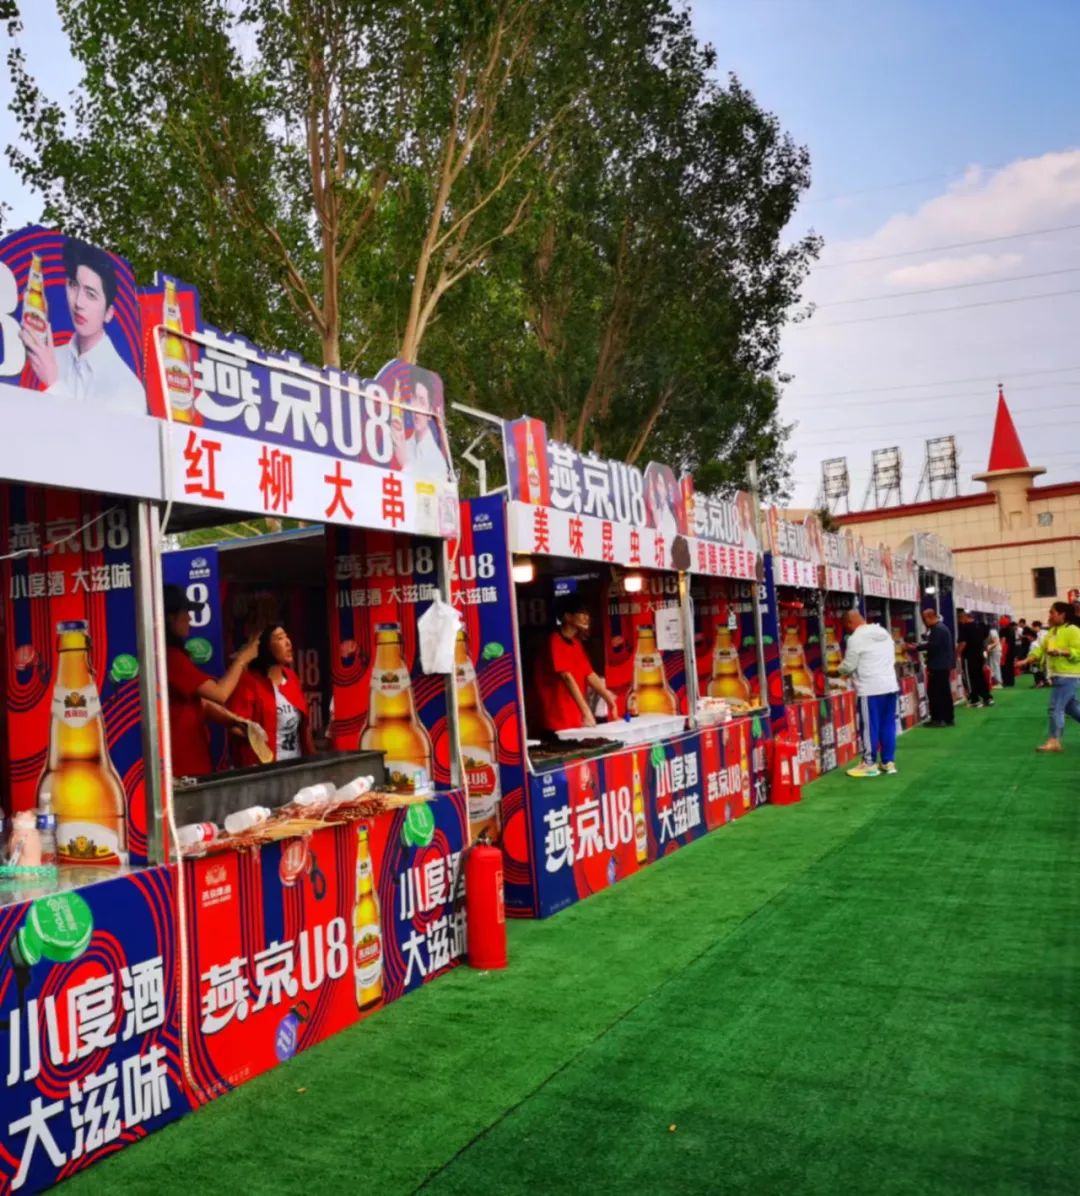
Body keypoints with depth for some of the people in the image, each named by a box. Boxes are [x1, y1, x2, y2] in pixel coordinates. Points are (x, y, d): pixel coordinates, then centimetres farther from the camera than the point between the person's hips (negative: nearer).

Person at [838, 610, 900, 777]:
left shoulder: (856, 638, -10)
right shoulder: (884, 633, 14)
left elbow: (848, 666, -6)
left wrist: (839, 669, 14)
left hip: (870, 688, -7)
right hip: (890, 685, 8)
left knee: (870, 726, 0)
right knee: (888, 725, 11)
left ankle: (870, 764, 6)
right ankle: (889, 762, 15)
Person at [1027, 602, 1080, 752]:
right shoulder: (1052, 631, 14)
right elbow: (1041, 649, 15)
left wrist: (1062, 652, -31)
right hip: (1058, 676, 9)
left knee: (1056, 708, -10)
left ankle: (1054, 741, -7)